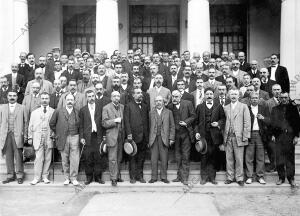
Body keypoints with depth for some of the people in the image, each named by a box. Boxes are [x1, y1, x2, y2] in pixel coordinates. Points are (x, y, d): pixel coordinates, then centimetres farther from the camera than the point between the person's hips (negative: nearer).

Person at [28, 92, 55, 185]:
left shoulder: (53, 112, 6)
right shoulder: (34, 112, 12)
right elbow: (30, 126, 12)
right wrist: (30, 137, 8)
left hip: (49, 138, 0)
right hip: (38, 138, 0)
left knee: (47, 159, 3)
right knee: (39, 158, -5)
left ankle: (45, 177, 14)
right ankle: (37, 177, 4)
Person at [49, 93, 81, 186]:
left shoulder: (77, 112, 6)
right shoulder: (58, 111, 4)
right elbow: (52, 124, 11)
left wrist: (78, 135, 3)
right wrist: (57, 133, 8)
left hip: (74, 137, 0)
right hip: (63, 138, 0)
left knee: (74, 159, -3)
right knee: (65, 159, 7)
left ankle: (73, 178, 7)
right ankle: (67, 178, 18)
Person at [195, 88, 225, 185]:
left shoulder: (218, 107, 9)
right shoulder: (200, 107, 10)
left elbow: (223, 118, 9)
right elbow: (196, 121, 7)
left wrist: (218, 123, -10)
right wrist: (197, 132, -3)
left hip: (214, 136, 0)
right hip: (203, 135, 0)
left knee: (213, 157, 5)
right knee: (204, 157, 0)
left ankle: (212, 177, 15)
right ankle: (204, 177, 9)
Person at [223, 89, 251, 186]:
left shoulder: (243, 106, 4)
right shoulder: (225, 108, 13)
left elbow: (247, 122, -1)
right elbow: (224, 122, 11)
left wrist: (245, 136, -7)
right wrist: (224, 136, 4)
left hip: (239, 137, -3)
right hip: (228, 137, 3)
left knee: (239, 159, 0)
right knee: (229, 158, 6)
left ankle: (239, 178, 10)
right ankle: (229, 177, 16)